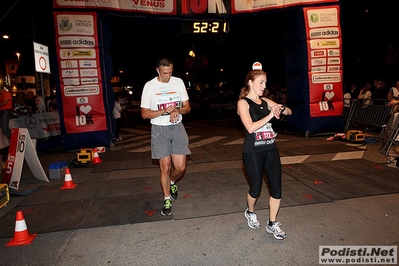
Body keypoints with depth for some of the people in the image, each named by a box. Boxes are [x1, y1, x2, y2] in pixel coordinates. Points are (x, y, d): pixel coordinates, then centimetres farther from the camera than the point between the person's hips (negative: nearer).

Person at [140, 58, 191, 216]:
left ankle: (172, 182, 33)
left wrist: (177, 110, -15)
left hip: (177, 127, 2)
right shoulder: (150, 86, -4)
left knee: (180, 167, -1)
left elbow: (187, 107, 7)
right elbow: (144, 114, -4)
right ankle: (167, 200, 19)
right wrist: (164, 111, -18)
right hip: (159, 130, -2)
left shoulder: (178, 82, 3)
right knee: (165, 167, 0)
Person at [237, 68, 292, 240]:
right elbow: (250, 127, -20)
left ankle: (272, 224, 19)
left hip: (270, 149, 5)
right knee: (256, 188, 7)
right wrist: (270, 115, -21)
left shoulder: (265, 101, 9)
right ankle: (250, 212, 38)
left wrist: (281, 108, -9)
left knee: (276, 187, 3)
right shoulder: (243, 103, -8)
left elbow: (289, 112, 12)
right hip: (253, 152, -5)